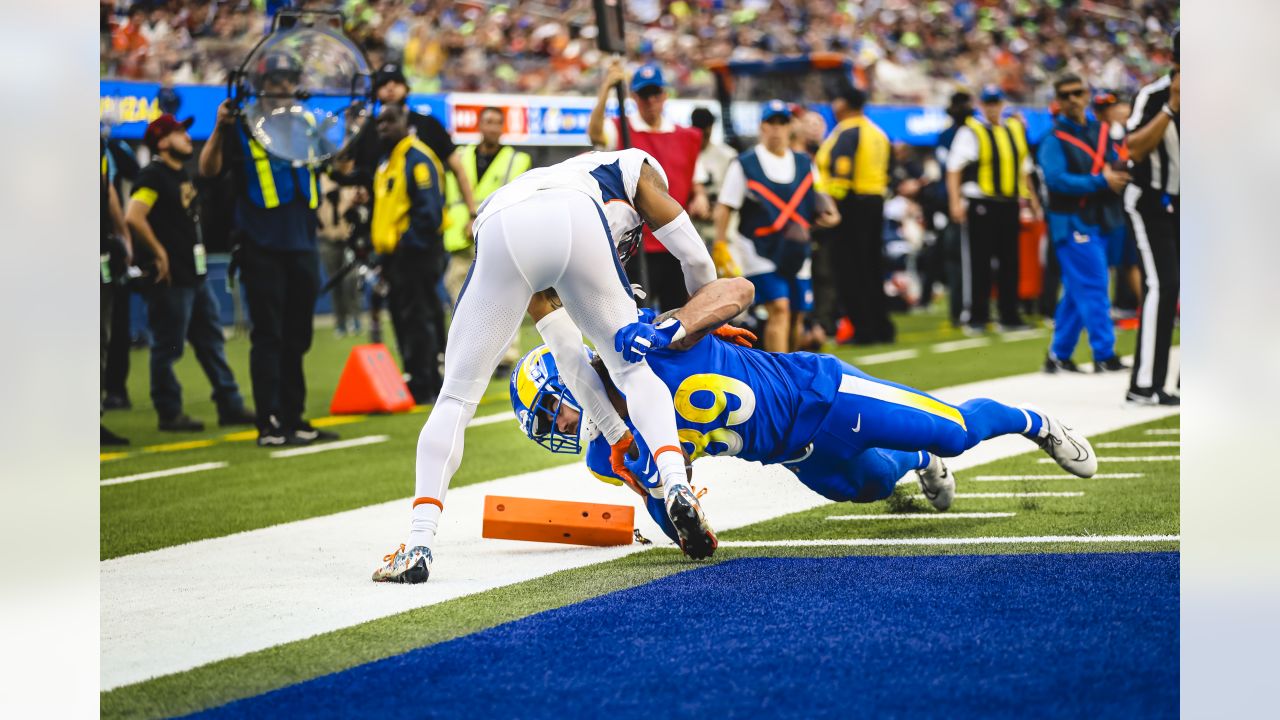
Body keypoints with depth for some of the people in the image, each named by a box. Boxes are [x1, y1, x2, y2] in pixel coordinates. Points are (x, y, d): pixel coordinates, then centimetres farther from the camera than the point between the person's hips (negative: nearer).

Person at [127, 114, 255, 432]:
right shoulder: (153, 176, -15)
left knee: (211, 341, 13)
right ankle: (169, 414, 6)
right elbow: (133, 217, -25)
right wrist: (158, 252, -20)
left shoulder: (183, 174, 14)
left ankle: (230, 407, 19)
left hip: (196, 274, 10)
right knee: (168, 346, -1)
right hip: (171, 278, -10)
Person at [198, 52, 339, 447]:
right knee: (268, 336, -6)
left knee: (297, 338, 10)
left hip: (301, 246, 5)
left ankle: (293, 419, 17)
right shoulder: (244, 126, -2)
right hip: (262, 247, -5)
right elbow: (208, 169, -11)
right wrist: (220, 128, -25)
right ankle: (269, 424, -5)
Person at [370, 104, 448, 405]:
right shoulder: (386, 162, 19)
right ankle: (419, 383, 19)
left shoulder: (418, 159, -12)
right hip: (395, 255, 10)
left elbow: (429, 210, -19)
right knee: (403, 320, 12)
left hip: (414, 253, -10)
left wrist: (408, 242, -20)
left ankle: (424, 388, -6)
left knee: (416, 320, -9)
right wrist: (378, 241, 17)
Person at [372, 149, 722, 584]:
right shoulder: (635, 168, 39)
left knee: (457, 396, 13)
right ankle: (677, 487, 2)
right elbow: (696, 259, 33)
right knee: (632, 366, 22)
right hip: (576, 221, -3)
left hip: (499, 232, 3)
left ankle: (418, 546, 0)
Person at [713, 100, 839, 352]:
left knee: (793, 314, 6)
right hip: (759, 253, -5)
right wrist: (720, 246, -10)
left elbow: (816, 206, 19)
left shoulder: (804, 164, 12)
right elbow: (724, 208, -2)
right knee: (779, 308, -19)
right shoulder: (745, 164, -2)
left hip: (796, 253, 5)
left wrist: (826, 217, -3)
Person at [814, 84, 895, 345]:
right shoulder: (877, 133, 16)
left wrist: (831, 204, -21)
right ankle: (882, 327, 17)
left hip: (850, 205, -9)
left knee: (849, 270, -4)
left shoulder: (846, 132, -12)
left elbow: (841, 171, -22)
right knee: (872, 267, 15)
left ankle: (864, 330, -6)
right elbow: (887, 172, 19)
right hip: (876, 202, 9)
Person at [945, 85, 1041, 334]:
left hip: (1009, 204, 5)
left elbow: (1022, 168, 25)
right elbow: (954, 169, -8)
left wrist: (1031, 197, 20)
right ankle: (977, 318, 4)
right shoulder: (970, 131, -4)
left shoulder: (1015, 129, 15)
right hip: (981, 204, -5)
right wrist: (955, 202, -17)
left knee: (1009, 262, 7)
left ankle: (1009, 316, 14)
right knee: (980, 263, -2)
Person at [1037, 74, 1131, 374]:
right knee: (1093, 289, -10)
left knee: (1077, 293, 10)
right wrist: (1101, 182, -22)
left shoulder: (1100, 132, 13)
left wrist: (1117, 177, -9)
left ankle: (1059, 356, 17)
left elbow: (1116, 167, 15)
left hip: (1095, 222, 7)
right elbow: (1056, 179, -18)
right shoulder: (1054, 139, -7)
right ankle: (1104, 355, -7)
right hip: (1070, 222, -7)